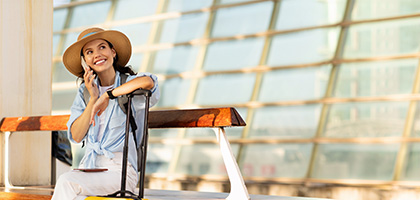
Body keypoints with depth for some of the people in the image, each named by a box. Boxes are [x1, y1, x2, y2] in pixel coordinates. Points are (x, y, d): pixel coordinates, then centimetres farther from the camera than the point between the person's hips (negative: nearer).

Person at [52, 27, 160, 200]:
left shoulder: (130, 84, 0)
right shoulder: (84, 91, 16)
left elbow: (148, 81, -28)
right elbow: (76, 136, 6)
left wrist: (106, 96, -18)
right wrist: (93, 98, -4)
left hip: (120, 171, -4)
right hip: (88, 169, 4)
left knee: (67, 182, -30)